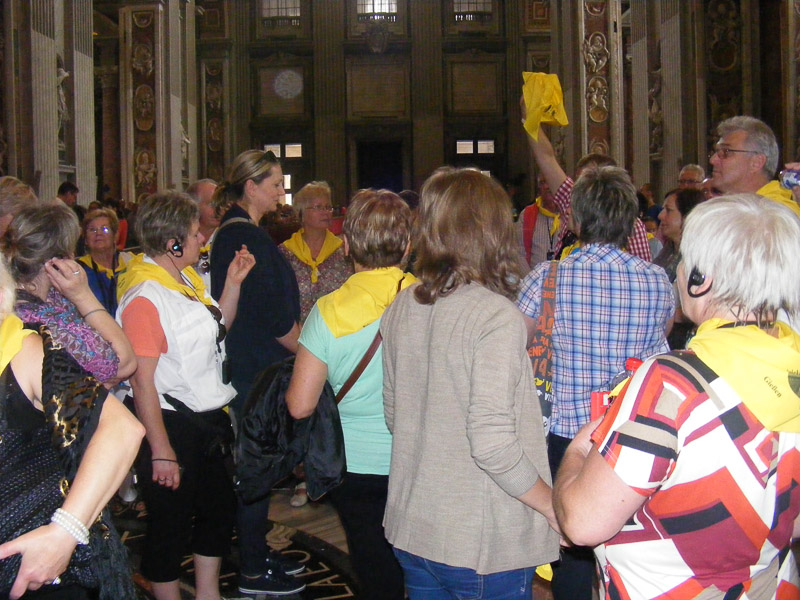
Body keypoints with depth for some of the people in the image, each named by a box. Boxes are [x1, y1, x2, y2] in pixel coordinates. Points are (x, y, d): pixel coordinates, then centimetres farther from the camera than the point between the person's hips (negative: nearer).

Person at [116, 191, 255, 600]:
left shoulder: (187, 280, 6)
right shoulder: (144, 297, -20)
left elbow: (217, 328, 21)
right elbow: (142, 381, -23)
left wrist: (233, 282, 9)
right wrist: (161, 450, -23)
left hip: (208, 419, 10)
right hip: (171, 424, -10)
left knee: (219, 507, 20)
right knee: (170, 523, 4)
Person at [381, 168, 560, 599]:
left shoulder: (401, 309, 1)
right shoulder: (495, 315, -20)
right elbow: (493, 442, -24)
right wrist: (553, 506, -11)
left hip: (412, 529, 6)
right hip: (481, 546, -6)